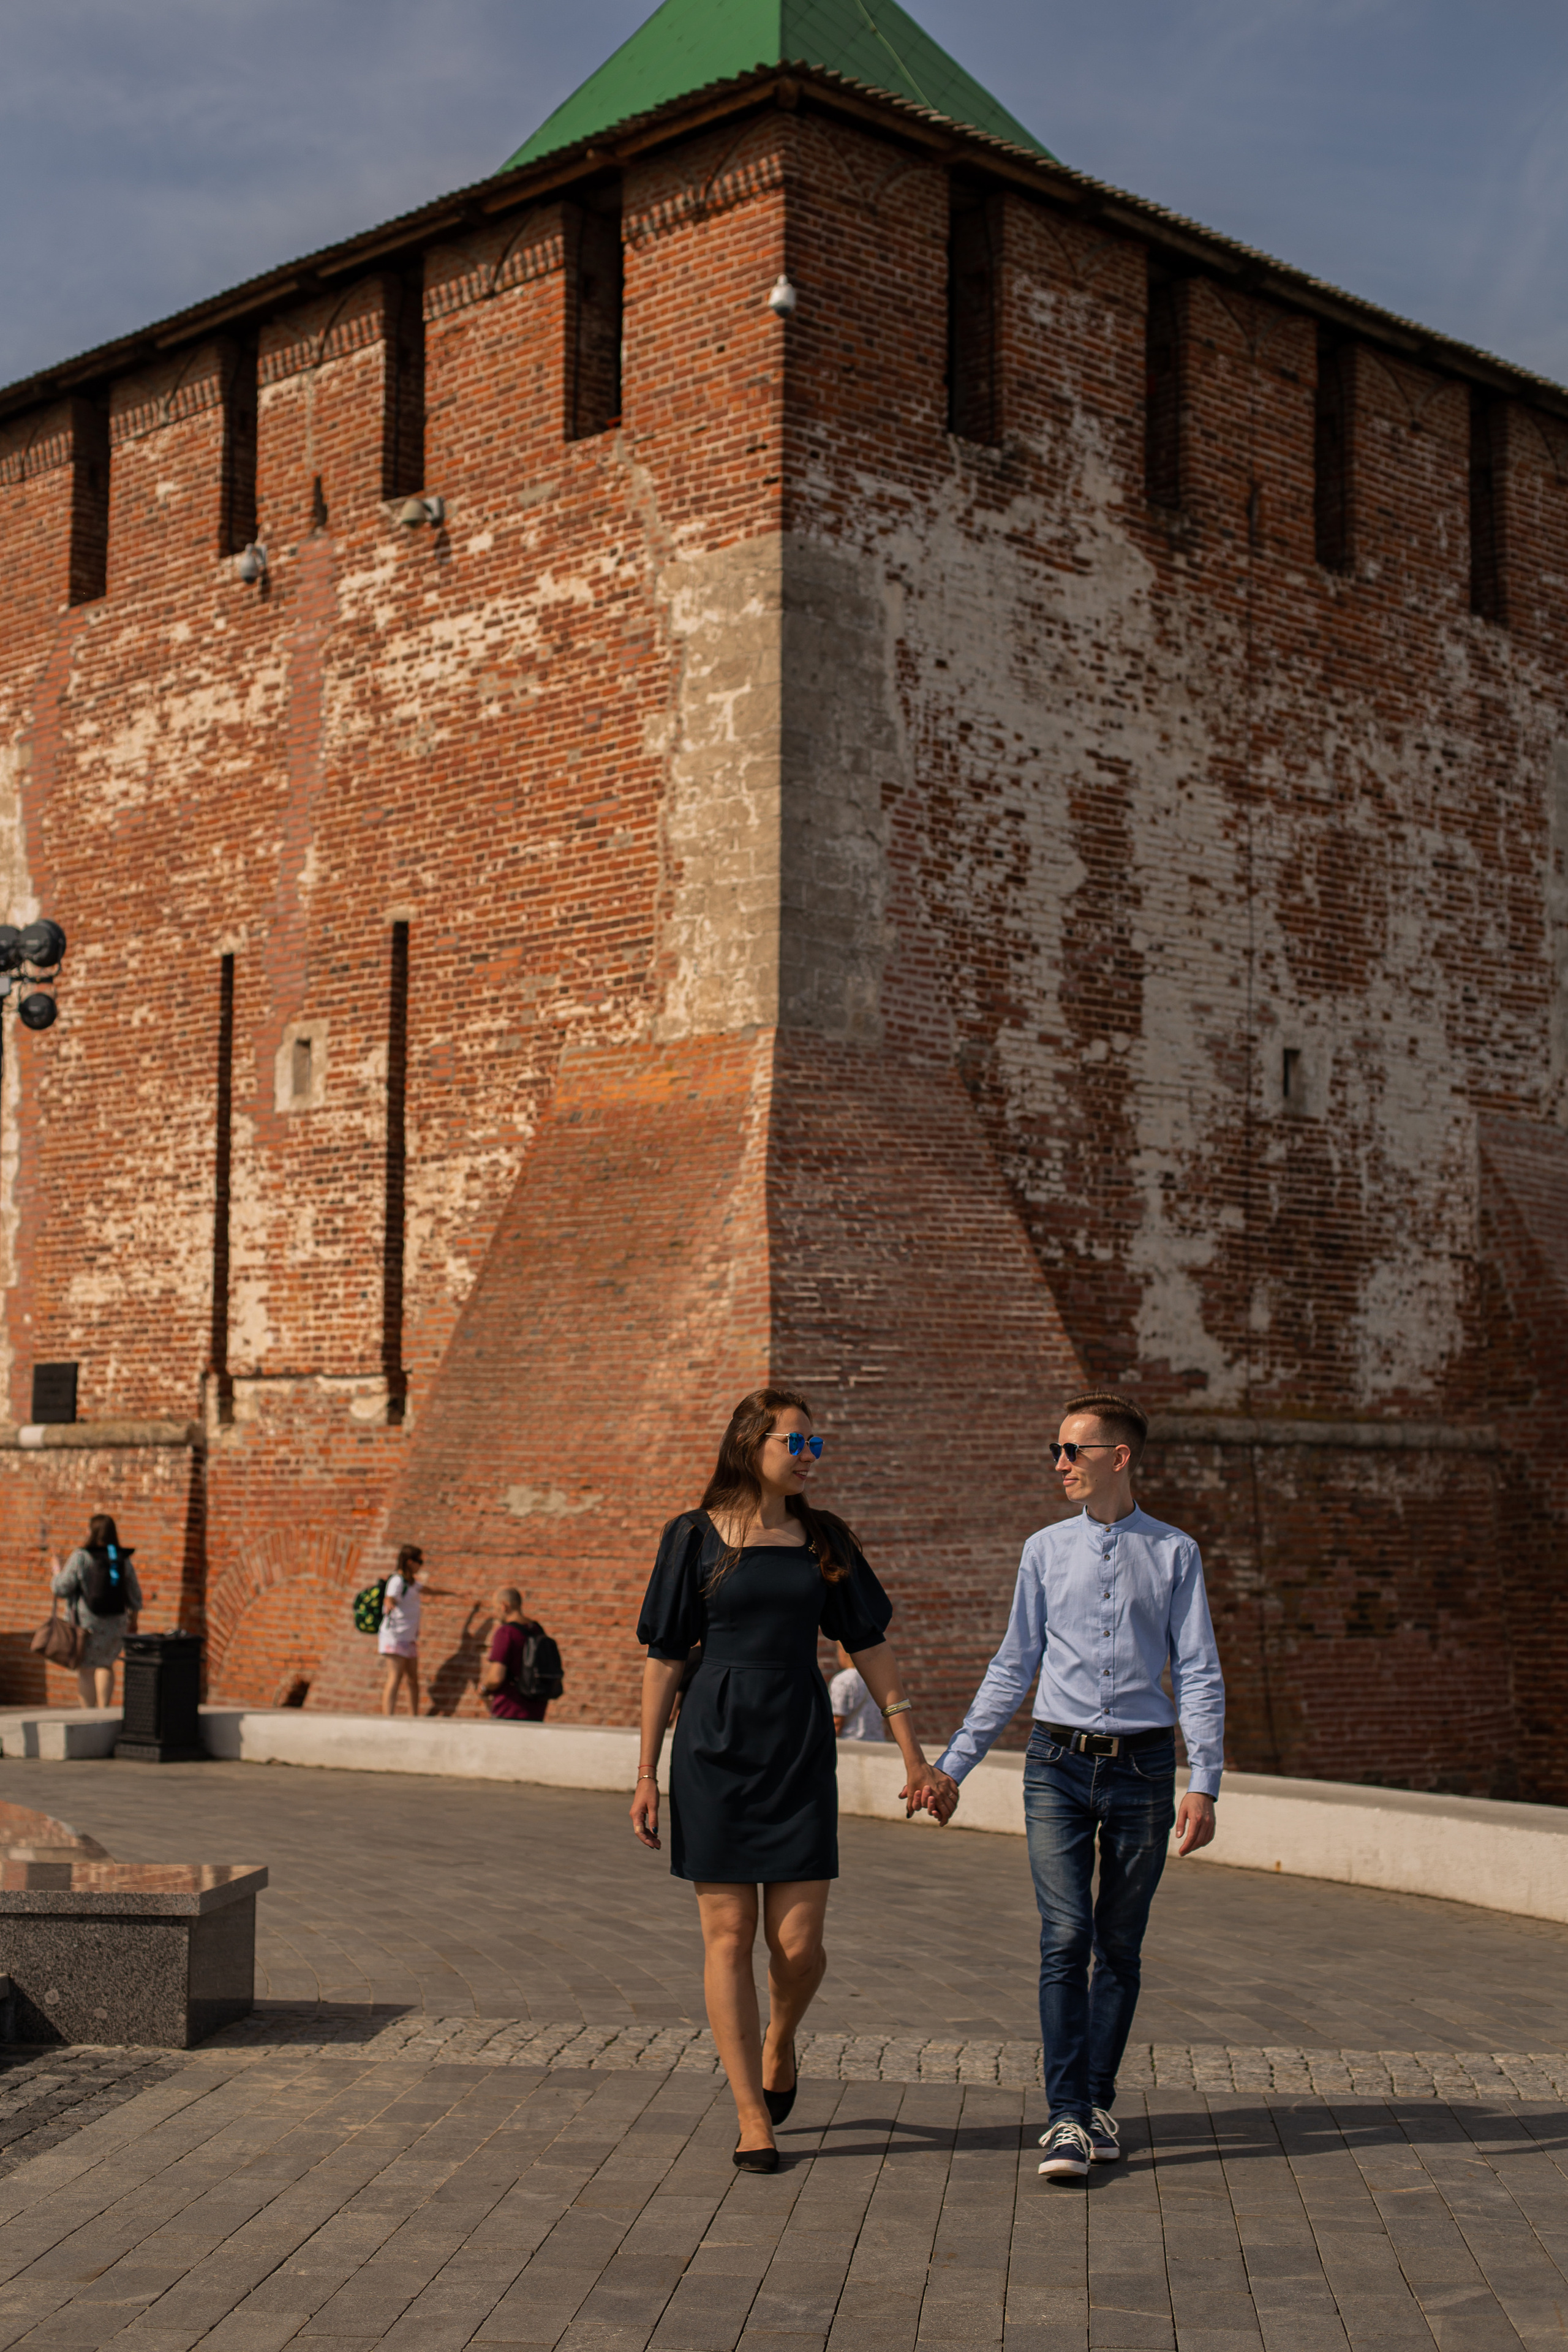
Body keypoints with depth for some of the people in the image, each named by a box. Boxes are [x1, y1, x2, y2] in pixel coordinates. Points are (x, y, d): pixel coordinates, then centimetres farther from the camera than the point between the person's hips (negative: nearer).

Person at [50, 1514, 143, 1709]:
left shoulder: (81, 1557, -12)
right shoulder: (123, 1559, 1)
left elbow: (61, 1589, -10)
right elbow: (134, 1597, 5)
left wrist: (56, 1571, 9)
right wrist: (133, 1621, 20)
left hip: (87, 1624, -4)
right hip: (116, 1624, 4)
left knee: (86, 1669, 7)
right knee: (105, 1664, 22)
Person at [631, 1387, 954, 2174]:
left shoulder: (824, 1539, 7)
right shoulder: (695, 1537, 0)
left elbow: (870, 1646, 9)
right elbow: (664, 1659, 2)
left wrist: (914, 1755, 6)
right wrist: (648, 1774, 0)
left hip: (799, 1748, 2)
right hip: (714, 1747, -2)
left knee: (799, 1944, -2)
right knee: (729, 1935, 0)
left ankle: (778, 2044, 31)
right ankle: (752, 2117, 9)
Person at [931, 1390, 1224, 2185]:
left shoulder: (1174, 1554, 2)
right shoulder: (1045, 1551, 7)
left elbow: (1198, 1673, 1)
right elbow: (1014, 1666, 12)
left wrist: (1204, 1783, -8)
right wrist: (953, 1765, 10)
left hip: (1141, 1766, 0)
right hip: (1059, 1765, 1)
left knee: (1120, 1946, 7)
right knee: (1065, 1939, -8)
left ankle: (1098, 2103, 19)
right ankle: (1068, 2120, -7)